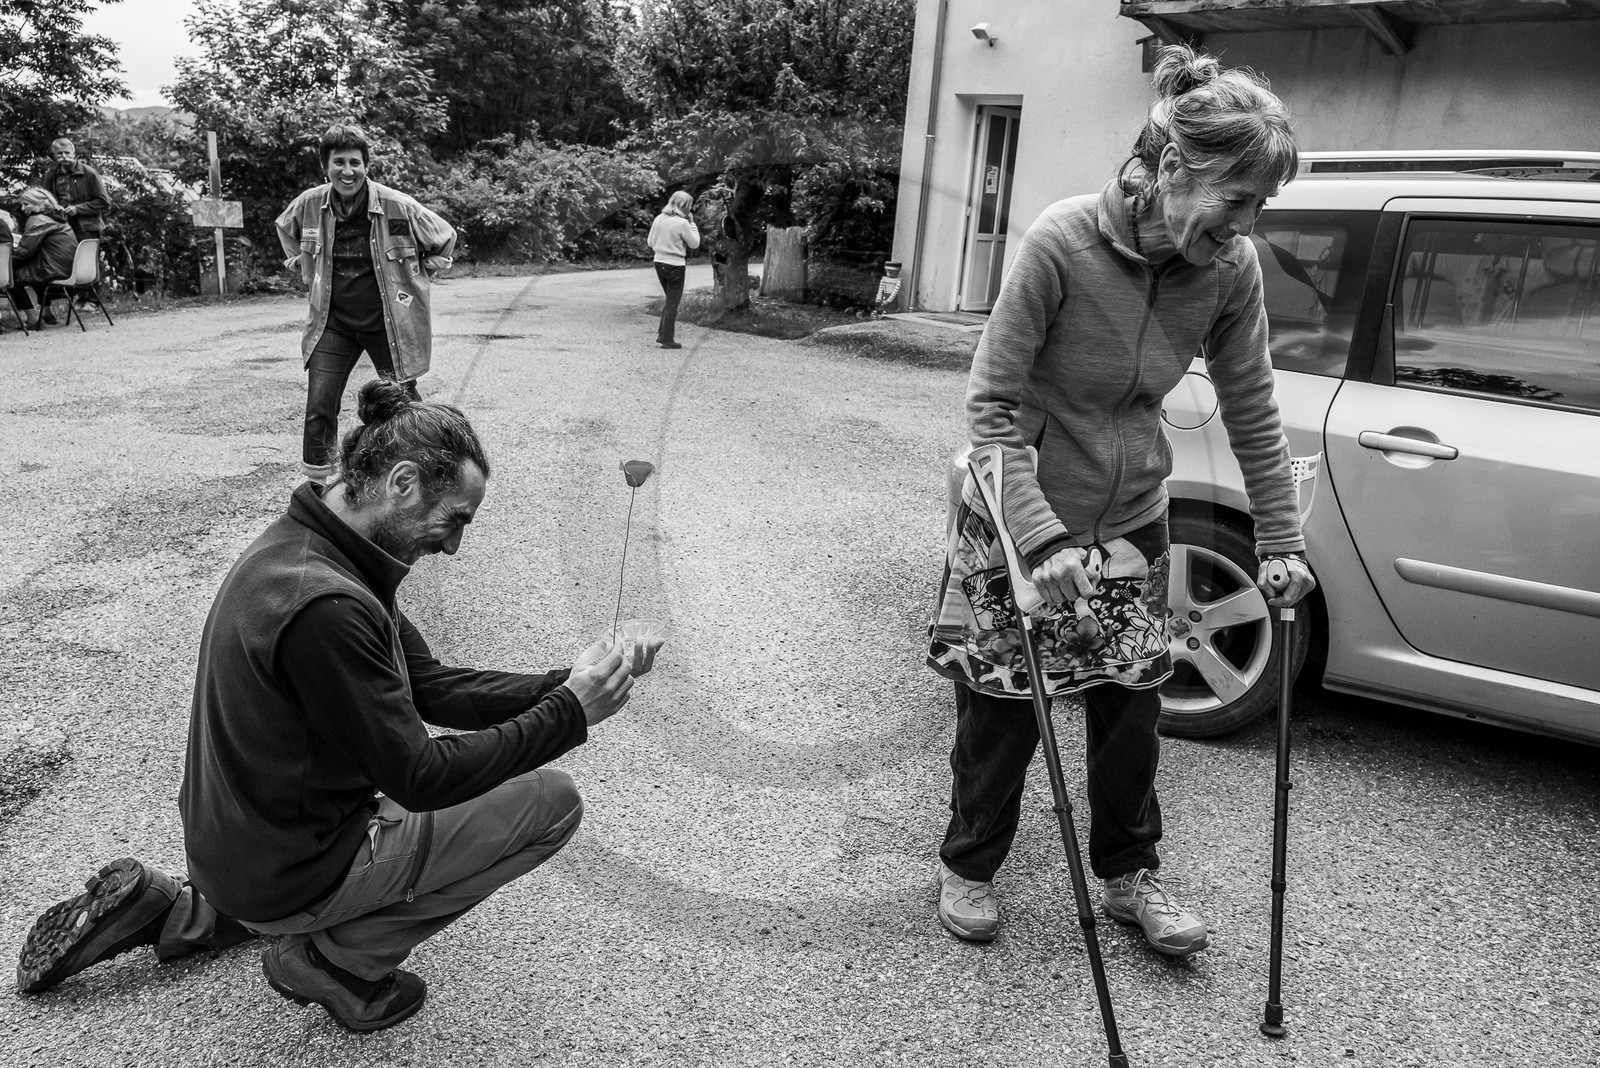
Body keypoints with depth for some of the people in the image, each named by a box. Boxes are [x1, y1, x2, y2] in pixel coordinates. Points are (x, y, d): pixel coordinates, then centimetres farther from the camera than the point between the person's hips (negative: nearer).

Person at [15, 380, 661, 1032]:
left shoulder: (300, 546, 0)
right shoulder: (324, 605, -31)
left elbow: (432, 687, 2)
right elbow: (416, 777, -24)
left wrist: (561, 685, -7)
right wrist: (567, 713, -20)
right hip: (289, 872, -9)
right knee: (550, 800, -10)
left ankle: (171, 911, 26)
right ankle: (336, 958, 3)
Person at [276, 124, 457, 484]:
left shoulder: (397, 206, -14)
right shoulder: (310, 204, -4)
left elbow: (445, 238, 2)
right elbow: (285, 228, 21)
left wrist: (415, 279, 2)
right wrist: (308, 271, 13)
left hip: (388, 321, -2)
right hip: (331, 322, 2)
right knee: (319, 408, -4)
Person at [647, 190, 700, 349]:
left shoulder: (659, 219, 2)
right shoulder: (682, 223, -17)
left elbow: (651, 243, 10)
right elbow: (694, 243, -6)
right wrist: (692, 223, 0)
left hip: (659, 263, 6)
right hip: (675, 266, -6)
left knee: (669, 300, 22)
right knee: (673, 303, 4)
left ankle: (662, 334, 20)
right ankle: (667, 339, 8)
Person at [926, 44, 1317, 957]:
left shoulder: (1230, 268, -10)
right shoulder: (1064, 243, -23)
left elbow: (1253, 414, 2)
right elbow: (993, 403, -20)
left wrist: (1283, 540, 3)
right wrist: (1042, 538, -26)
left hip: (1131, 523, 4)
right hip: (1022, 519, -4)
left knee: (1132, 710, 13)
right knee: (1003, 715, 9)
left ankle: (1130, 874, 36)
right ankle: (969, 868, 33)